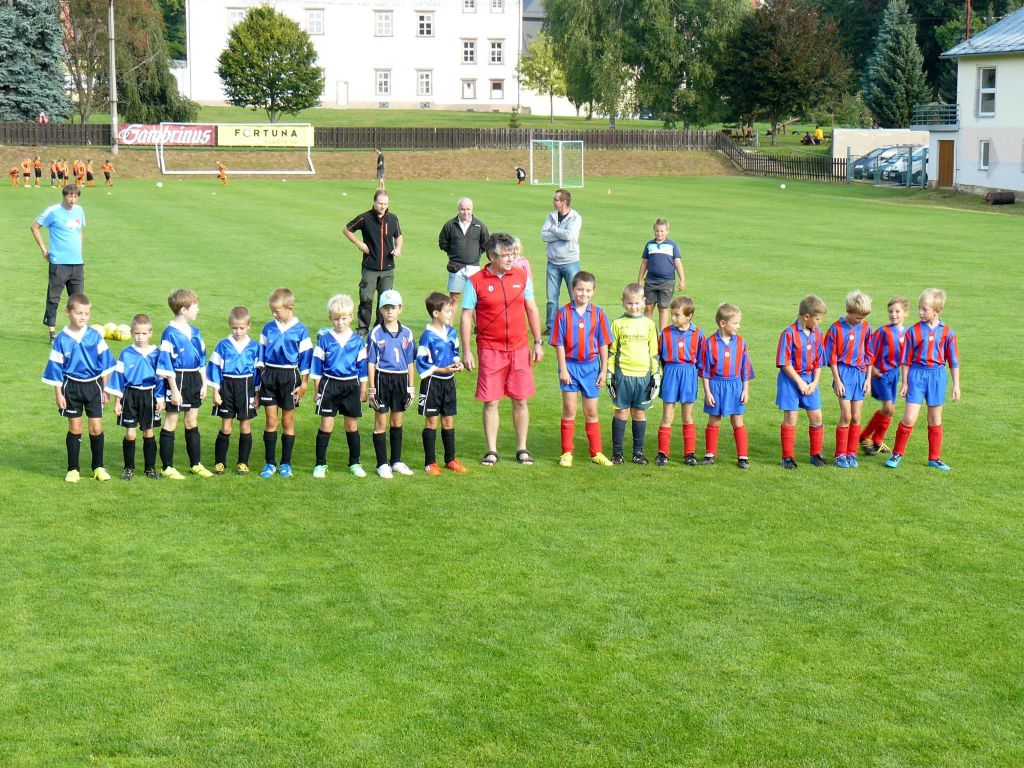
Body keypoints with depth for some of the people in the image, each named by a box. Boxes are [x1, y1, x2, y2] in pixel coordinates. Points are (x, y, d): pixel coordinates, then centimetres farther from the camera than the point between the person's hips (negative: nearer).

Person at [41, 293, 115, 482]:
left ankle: (98, 467, 14)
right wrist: (58, 394, -3)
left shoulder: (95, 336, -3)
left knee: (96, 428, 1)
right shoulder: (62, 339, -6)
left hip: (93, 385, 1)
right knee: (75, 429, 6)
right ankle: (73, 469, 16)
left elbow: (105, 364, 4)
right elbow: (56, 368, -1)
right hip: (71, 387, -1)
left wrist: (105, 389, 3)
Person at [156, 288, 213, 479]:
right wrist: (174, 390, -17)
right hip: (178, 380, -7)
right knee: (170, 424, 2)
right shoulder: (170, 333, -14)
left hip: (194, 379, 7)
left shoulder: (195, 332, 9)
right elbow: (166, 364, -15)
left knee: (192, 423, 15)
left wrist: (204, 384, 12)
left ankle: (196, 464, 24)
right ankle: (167, 467, 8)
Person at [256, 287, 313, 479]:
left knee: (288, 422, 5)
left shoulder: (300, 330, -3)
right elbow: (261, 354, 10)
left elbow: (305, 358, -2)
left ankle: (286, 463, 14)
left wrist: (303, 384, -4)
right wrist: (260, 376, 5)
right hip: (269, 376, 2)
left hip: (289, 377, -2)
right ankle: (270, 463, 8)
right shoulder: (268, 328, 5)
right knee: (271, 421, 2)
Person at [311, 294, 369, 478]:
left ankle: (354, 463, 19)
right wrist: (317, 390, 0)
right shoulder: (324, 338, -3)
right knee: (326, 425, 0)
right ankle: (320, 464, 7)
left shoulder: (357, 341, 2)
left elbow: (362, 366, 8)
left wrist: (363, 390, 9)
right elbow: (317, 365, 1)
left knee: (352, 426, 8)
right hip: (329, 385, -2)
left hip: (351, 386, 2)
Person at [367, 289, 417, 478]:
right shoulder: (375, 334, -6)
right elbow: (371, 362, -4)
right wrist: (371, 388, -7)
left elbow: (410, 362, 8)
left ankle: (396, 461, 23)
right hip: (382, 379, -3)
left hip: (401, 379, 3)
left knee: (397, 421, 13)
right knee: (381, 422, 3)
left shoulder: (406, 333, 4)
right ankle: (382, 464, 9)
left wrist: (411, 387, 8)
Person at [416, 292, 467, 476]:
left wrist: (457, 363, -3)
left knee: (448, 421, 12)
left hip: (448, 381, 6)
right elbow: (421, 362, -15)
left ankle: (450, 459, 21)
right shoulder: (427, 336, -16)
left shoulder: (451, 332, 5)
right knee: (431, 421, 2)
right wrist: (443, 370, -19)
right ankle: (430, 462, 8)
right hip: (432, 382, -6)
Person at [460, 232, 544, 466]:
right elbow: (466, 317, -2)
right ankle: (492, 451, 11)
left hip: (519, 349, 3)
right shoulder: (475, 282, -5)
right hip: (490, 350, -3)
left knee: (521, 400, 7)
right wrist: (466, 352, -6)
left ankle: (522, 449, 17)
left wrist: (538, 342, 8)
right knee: (491, 402, 1)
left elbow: (532, 310, 12)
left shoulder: (521, 277, 4)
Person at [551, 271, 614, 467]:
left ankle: (596, 453, 17)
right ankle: (567, 453, 11)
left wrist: (604, 370, 0)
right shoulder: (564, 313, -6)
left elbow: (603, 344, 2)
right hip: (570, 365, -2)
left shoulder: (598, 313, -1)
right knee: (569, 410, 4)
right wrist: (563, 369, -9)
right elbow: (559, 343, -5)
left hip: (591, 366, 2)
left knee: (591, 412, 10)